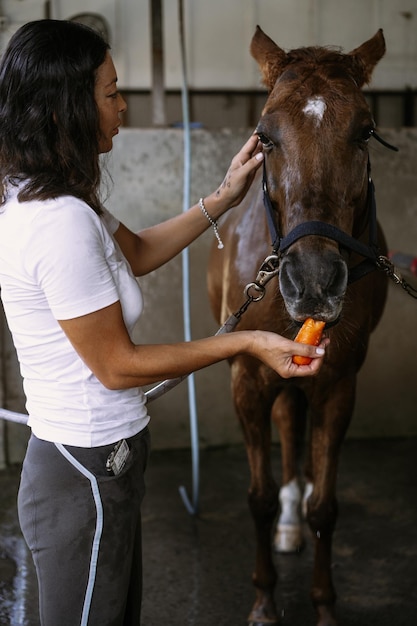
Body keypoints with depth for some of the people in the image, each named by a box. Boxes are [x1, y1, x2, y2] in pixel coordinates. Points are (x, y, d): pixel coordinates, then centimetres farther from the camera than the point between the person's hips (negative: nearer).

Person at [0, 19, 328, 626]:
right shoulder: (62, 223, -28)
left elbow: (138, 251, 20)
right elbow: (118, 365, -21)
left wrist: (223, 198, 13)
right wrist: (246, 342, -14)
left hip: (94, 461, 10)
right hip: (87, 477, -10)